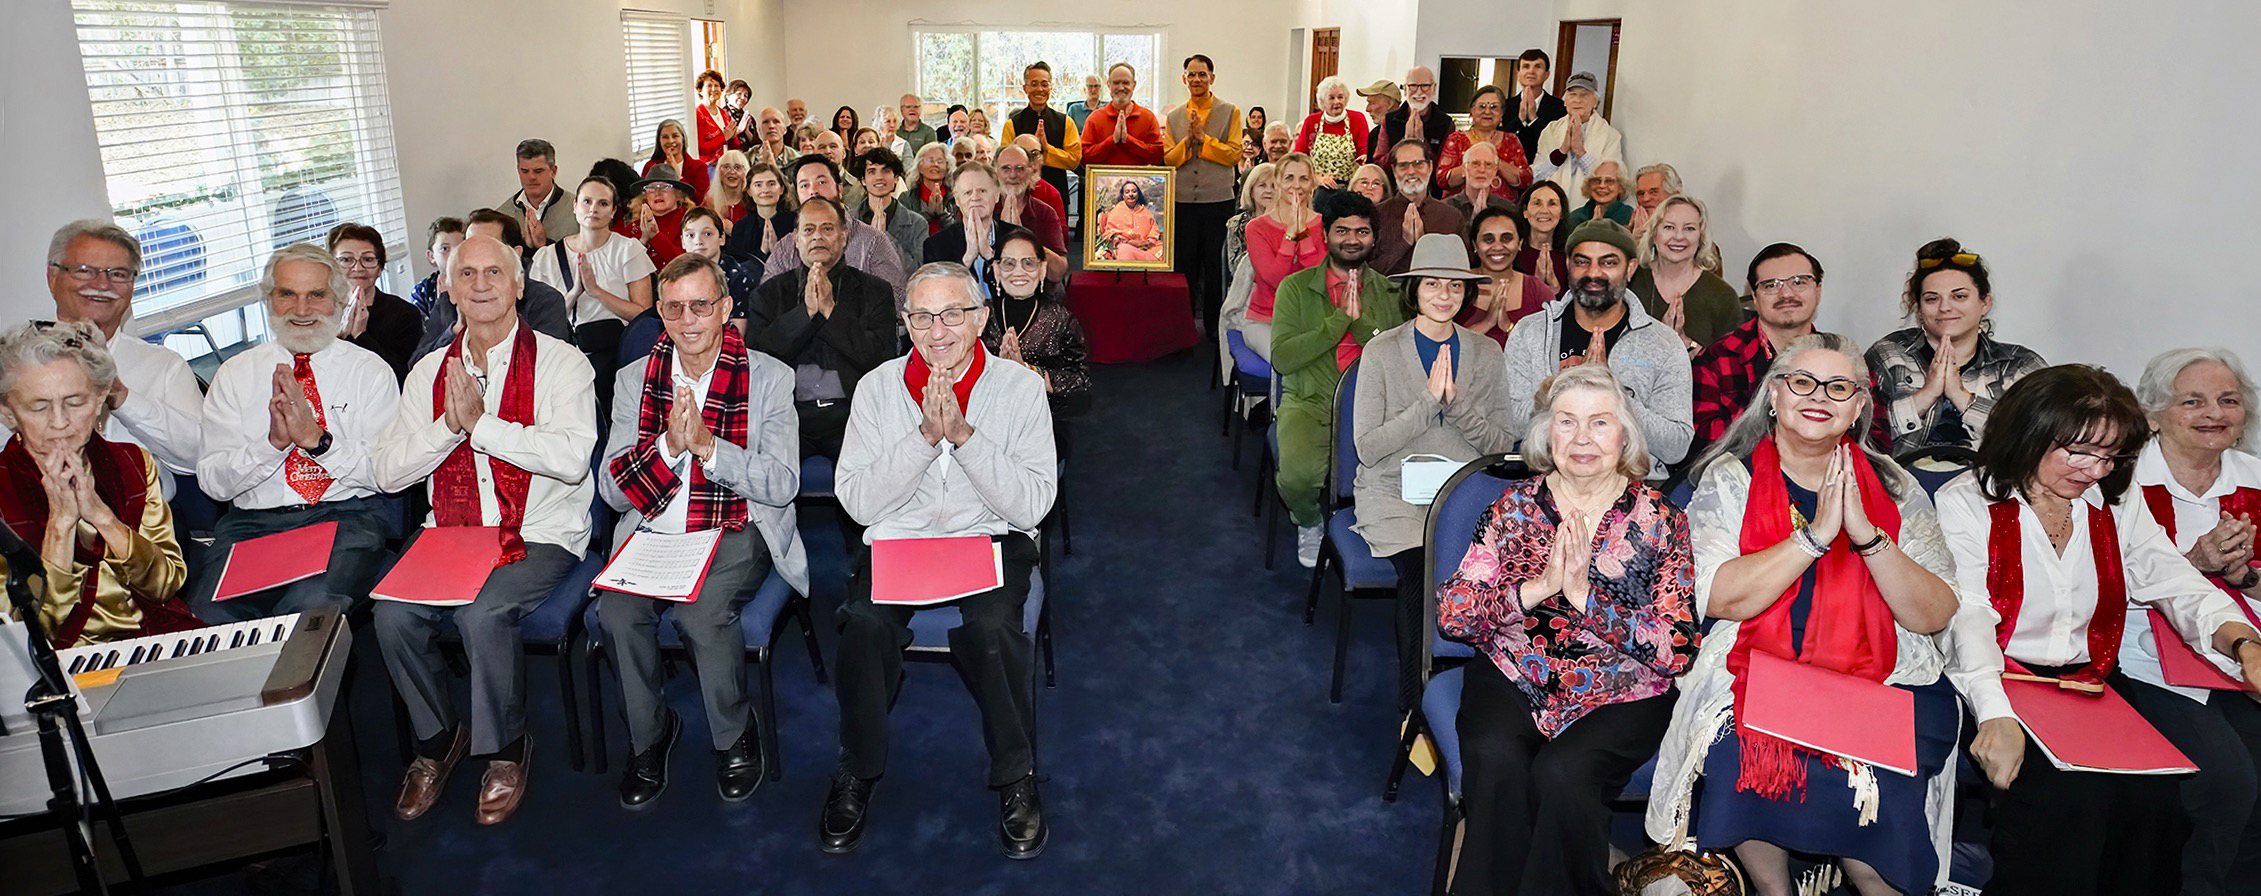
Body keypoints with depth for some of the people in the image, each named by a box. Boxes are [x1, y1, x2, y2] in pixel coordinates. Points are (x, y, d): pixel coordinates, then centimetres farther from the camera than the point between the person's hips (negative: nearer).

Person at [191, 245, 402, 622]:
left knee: (311, 605, -33)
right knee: (209, 611, -27)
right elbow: (213, 481, 5)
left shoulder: (370, 370, 7)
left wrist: (317, 438, -15)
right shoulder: (235, 374, 13)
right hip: (252, 523, 2)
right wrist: (274, 441, -12)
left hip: (345, 518, -2)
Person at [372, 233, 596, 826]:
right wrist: (449, 425, -12)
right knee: (393, 615, -20)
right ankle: (438, 740, 7)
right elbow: (387, 473, 4)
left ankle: (505, 750, -3)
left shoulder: (559, 362, -3)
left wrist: (480, 422, -18)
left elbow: (571, 456, -19)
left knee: (484, 614, -30)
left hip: (539, 537, -4)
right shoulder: (430, 371, 12)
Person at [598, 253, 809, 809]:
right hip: (652, 534, 3)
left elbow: (782, 484, -10)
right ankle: (648, 737, 2)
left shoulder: (769, 378, -1)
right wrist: (669, 445, -18)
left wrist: (706, 444, -22)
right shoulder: (634, 380, 8)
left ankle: (734, 735, -3)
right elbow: (612, 490, 0)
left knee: (702, 612, -30)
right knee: (616, 612, -25)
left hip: (737, 534, -3)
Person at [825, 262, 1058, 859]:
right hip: (895, 541, 2)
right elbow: (857, 502, -6)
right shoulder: (877, 388, 4)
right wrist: (926, 435, -17)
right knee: (864, 620, -29)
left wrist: (963, 434, -20)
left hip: (993, 541, -1)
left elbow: (1033, 505, -10)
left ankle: (1016, 778, -7)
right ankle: (857, 774, -3)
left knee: (990, 627, -32)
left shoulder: (1020, 386, -1)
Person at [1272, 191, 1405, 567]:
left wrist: (1361, 321, -12)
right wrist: (1340, 318, -12)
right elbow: (1282, 357, -8)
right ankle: (1309, 523, 9)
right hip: (1309, 402, -1)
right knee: (1299, 474, -30)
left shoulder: (1391, 292, 11)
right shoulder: (1297, 286, 5)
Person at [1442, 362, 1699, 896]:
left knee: (1562, 773, -29)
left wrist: (1584, 595, -20)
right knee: (1494, 760, -28)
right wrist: (1539, 588, -19)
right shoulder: (1515, 504, 4)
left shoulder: (1661, 521, 0)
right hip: (1514, 675, 2)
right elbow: (1451, 615, -4)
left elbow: (1676, 650, -9)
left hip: (1621, 693, -1)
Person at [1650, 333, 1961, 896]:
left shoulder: (1892, 487, 9)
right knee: (1743, 759, -27)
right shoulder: (1730, 478, 4)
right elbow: (1719, 598, -11)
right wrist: (1816, 534, -16)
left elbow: (1936, 616, -1)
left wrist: (1866, 534, -14)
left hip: (1881, 684, 1)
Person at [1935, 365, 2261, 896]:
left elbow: (2182, 588, 6)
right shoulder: (1966, 504, -4)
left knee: (2156, 793, -21)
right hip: (2001, 687, -5)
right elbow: (1967, 618, -15)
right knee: (2068, 794, -29)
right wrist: (1996, 714, -30)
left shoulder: (2118, 509, 14)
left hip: (2093, 686, 5)